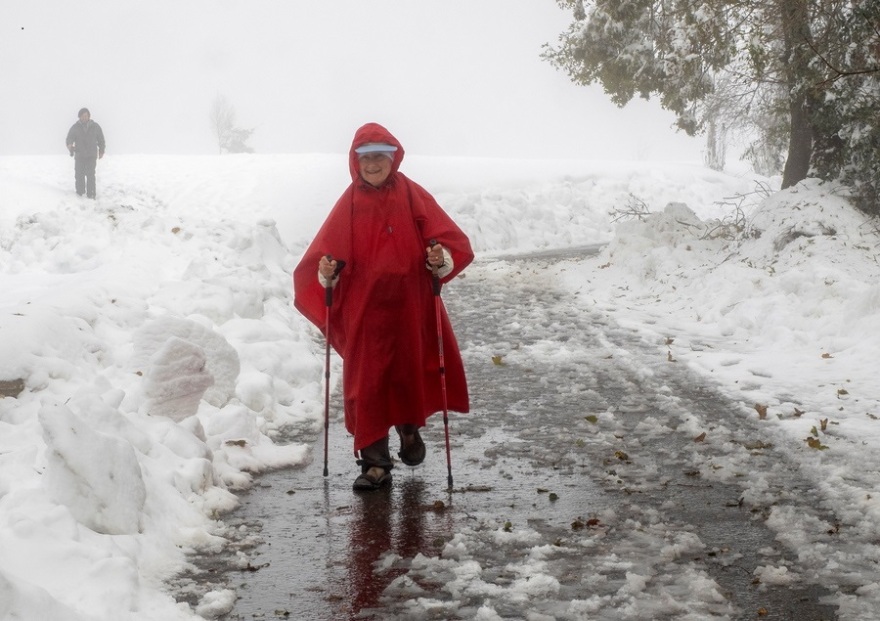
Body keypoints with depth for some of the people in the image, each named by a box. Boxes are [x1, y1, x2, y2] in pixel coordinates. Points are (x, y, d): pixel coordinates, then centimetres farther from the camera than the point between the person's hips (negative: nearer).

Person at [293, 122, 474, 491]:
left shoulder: (413, 196, -1)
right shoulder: (349, 204, 0)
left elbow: (451, 239, -3)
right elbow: (327, 251, -1)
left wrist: (442, 259, -22)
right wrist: (326, 274, -21)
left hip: (410, 307, 0)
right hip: (363, 311, 0)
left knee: (411, 372, 15)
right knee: (366, 383, -1)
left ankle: (411, 429, 44)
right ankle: (375, 463, 7)